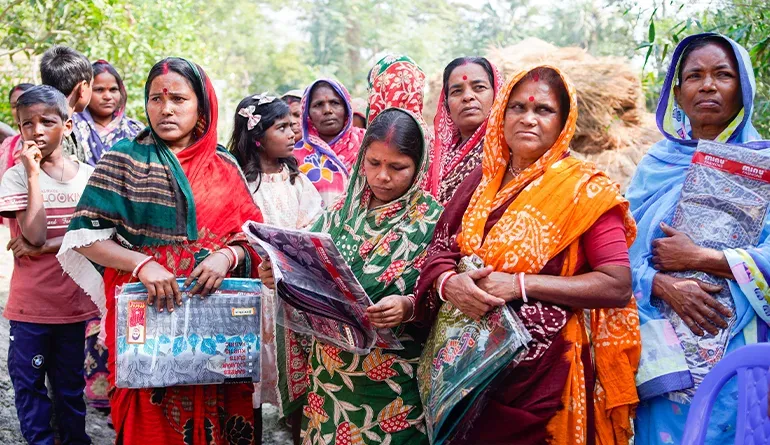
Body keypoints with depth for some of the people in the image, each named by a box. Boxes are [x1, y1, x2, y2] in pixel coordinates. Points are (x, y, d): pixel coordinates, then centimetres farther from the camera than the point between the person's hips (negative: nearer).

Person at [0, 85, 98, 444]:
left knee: (71, 384, 15)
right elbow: (35, 235, -18)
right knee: (29, 383, 8)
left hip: (75, 303, 2)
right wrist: (34, 173, -18)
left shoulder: (87, 176, 1)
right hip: (30, 306, -2)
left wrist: (46, 246, -16)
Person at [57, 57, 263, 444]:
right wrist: (142, 263, -20)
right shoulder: (125, 159, 0)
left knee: (212, 414, 5)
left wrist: (226, 256, -14)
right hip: (146, 307, -2)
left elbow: (250, 233, 7)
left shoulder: (223, 165, 8)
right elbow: (85, 236, -5)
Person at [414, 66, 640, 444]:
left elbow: (618, 285, -15)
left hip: (542, 373, -4)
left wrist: (520, 285, -21)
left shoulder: (584, 189, -8)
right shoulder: (481, 182, 8)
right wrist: (448, 283, -17)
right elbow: (439, 250, 6)